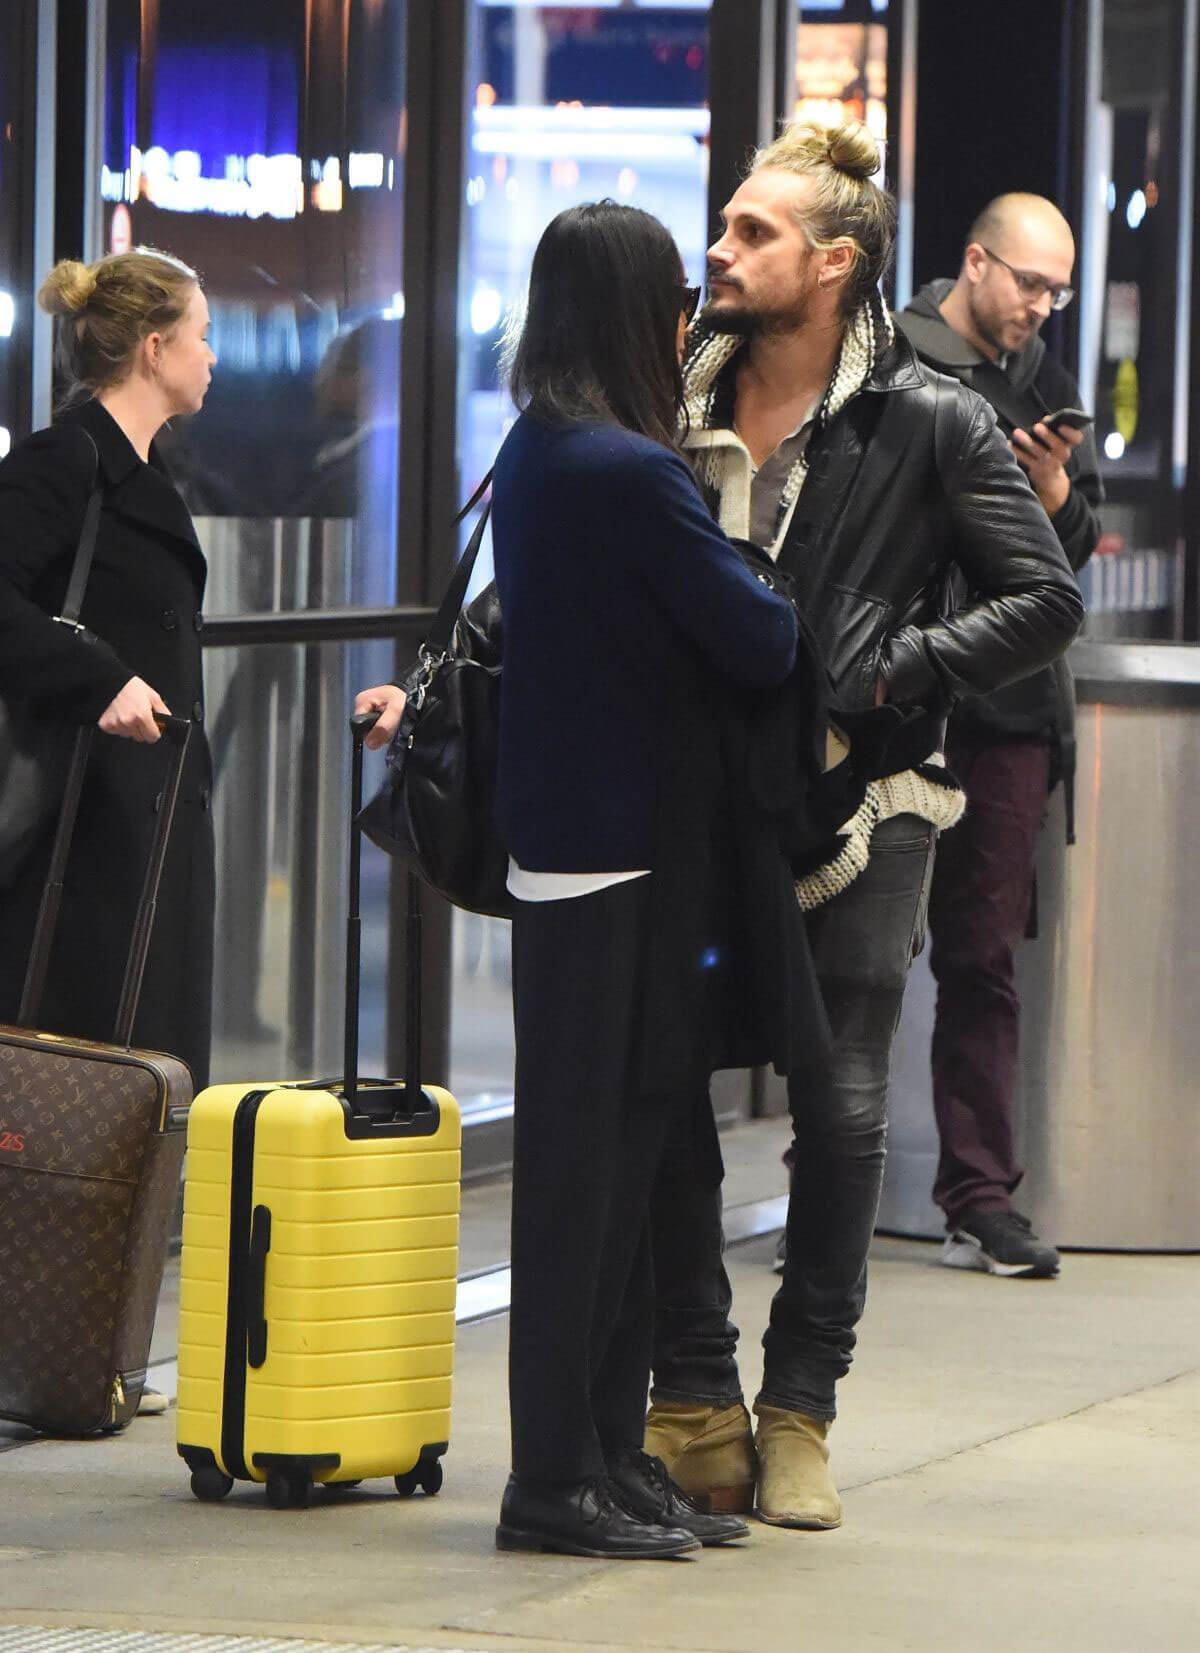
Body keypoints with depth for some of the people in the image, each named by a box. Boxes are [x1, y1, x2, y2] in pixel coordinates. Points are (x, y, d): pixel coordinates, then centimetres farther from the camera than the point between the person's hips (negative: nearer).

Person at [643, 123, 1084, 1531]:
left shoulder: (929, 425, -2)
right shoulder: (676, 414, 8)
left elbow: (1045, 601, -2)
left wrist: (888, 676, -11)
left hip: (854, 811, -3)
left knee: (841, 1112, -2)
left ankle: (798, 1414, 9)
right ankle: (693, 1403, 12)